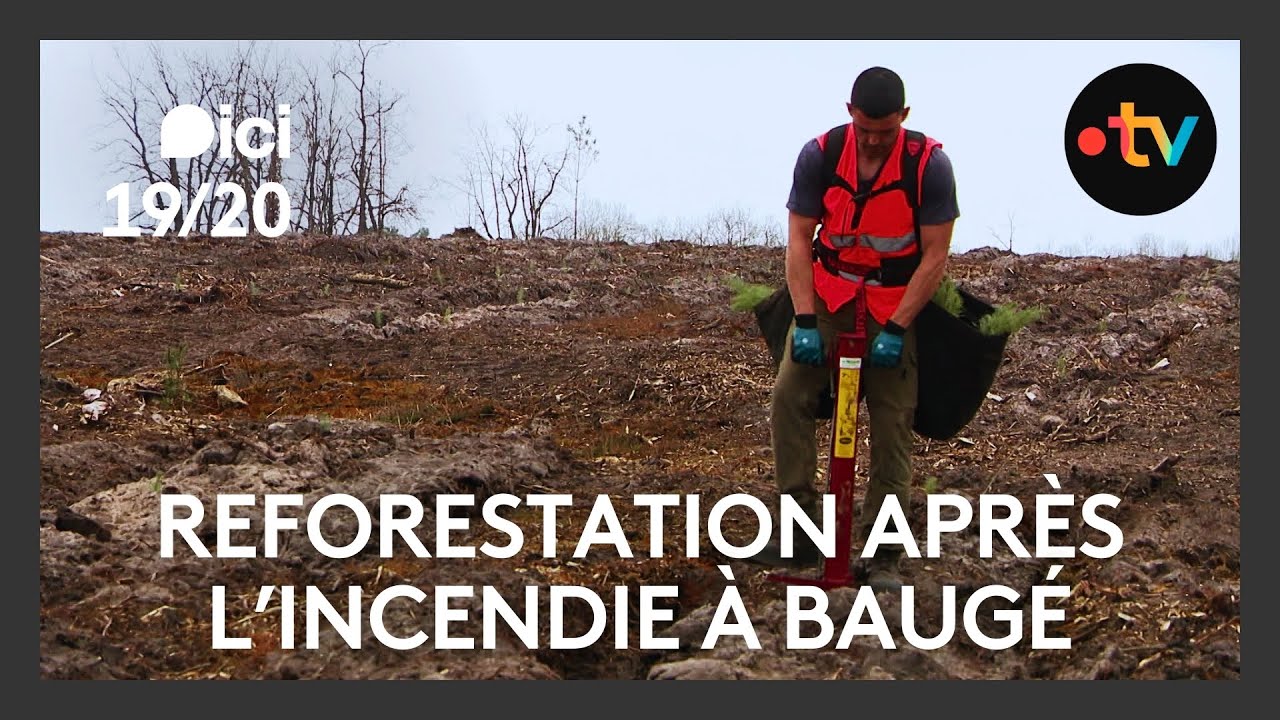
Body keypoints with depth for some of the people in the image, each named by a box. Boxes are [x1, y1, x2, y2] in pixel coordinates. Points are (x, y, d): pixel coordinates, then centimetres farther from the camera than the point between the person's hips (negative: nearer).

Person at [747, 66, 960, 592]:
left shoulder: (930, 164, -16)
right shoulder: (820, 155, -12)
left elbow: (936, 254, -13)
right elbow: (799, 239, -9)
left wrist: (896, 329, -19)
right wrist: (804, 321, -18)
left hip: (899, 306, -1)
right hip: (828, 297, 2)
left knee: (893, 425, -4)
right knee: (790, 396, -14)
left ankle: (883, 555, 2)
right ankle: (802, 535, -10)